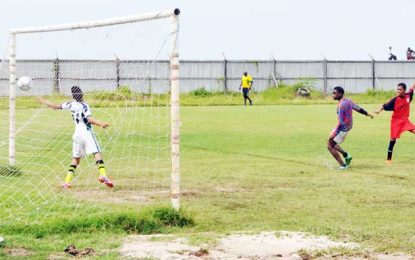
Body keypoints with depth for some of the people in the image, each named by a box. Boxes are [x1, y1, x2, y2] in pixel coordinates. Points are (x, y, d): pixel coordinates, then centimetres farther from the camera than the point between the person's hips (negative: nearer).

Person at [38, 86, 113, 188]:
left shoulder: (71, 104, 7)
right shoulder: (84, 106, -6)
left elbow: (55, 106, 15)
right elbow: (89, 119, -19)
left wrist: (43, 101, 29)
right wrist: (101, 123, -26)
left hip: (77, 133, 6)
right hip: (87, 132, -6)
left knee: (75, 158, 14)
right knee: (97, 153, -14)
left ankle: (67, 181, 9)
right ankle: (102, 175, -33)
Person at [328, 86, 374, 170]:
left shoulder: (341, 105, -23)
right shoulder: (348, 101, 5)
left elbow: (341, 121, -26)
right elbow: (358, 108, 17)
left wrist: (335, 132, -24)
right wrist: (367, 113, 33)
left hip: (343, 128, -10)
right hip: (349, 126, 10)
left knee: (330, 145, -3)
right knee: (331, 142, 19)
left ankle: (343, 165, 0)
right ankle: (346, 155, 21)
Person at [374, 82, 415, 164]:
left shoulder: (408, 95, -6)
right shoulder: (394, 99, -17)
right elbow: (385, 106, -21)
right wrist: (379, 110, -39)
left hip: (405, 120, 3)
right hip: (396, 120, -3)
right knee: (393, 138, 0)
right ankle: (389, 158, 9)